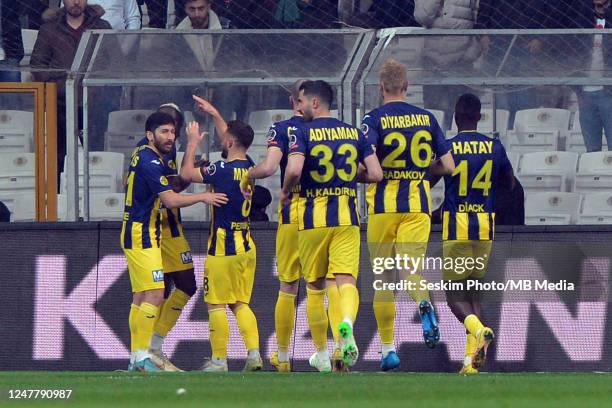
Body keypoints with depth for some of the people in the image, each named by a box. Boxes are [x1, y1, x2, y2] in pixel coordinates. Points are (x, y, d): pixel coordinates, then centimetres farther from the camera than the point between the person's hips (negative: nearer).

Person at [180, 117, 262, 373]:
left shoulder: (224, 170, -17)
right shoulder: (248, 167, 5)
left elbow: (186, 173, -9)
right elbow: (235, 142, 25)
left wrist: (193, 143, 3)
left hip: (223, 246, -8)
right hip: (246, 245, 8)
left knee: (216, 304, 0)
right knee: (240, 303, 12)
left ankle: (219, 360, 2)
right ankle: (254, 353, -1)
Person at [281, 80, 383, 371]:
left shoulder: (302, 132, -5)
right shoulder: (353, 133, 7)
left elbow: (294, 169, -21)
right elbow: (375, 174, 3)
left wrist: (286, 192, -1)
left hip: (312, 217, -2)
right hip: (347, 216, 2)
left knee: (315, 287, 11)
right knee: (346, 280, -4)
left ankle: (321, 354, 19)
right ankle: (347, 322, -37)